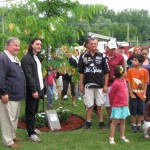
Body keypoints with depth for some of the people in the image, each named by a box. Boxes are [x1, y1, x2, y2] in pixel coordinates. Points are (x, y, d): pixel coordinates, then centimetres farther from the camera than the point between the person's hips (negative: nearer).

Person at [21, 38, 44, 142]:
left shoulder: (37, 57, 15)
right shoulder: (27, 58, -13)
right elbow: (29, 76, -18)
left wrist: (40, 88, 11)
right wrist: (33, 90, -20)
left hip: (38, 88, 8)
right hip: (31, 90, -8)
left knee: (34, 110, 16)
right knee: (30, 111, -1)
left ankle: (32, 128, 28)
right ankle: (31, 133, 5)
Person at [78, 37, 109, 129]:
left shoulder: (102, 56, 0)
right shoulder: (84, 56, 4)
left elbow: (106, 72, 1)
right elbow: (81, 72, 7)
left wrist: (105, 85, -3)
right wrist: (81, 85, 4)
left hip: (99, 85, -1)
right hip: (88, 84, 1)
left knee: (100, 104, 7)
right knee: (89, 104, 8)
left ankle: (101, 121, 19)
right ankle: (88, 122, 18)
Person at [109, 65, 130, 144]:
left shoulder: (124, 80, 4)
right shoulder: (116, 83, -20)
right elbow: (111, 94, -10)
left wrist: (126, 102, 13)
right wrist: (112, 103, 4)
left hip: (124, 105, 7)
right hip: (117, 106, -7)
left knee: (123, 121, 17)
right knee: (114, 122, 1)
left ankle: (122, 136, 29)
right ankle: (111, 138, 10)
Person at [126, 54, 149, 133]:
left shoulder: (145, 71, -5)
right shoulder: (130, 70, -7)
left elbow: (145, 83, -1)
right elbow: (129, 83, -5)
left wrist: (144, 94, -5)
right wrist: (131, 94, -9)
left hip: (141, 94, 1)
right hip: (133, 93, -1)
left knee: (141, 110, 8)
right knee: (133, 110, 6)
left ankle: (139, 125, 25)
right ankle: (134, 125, 21)